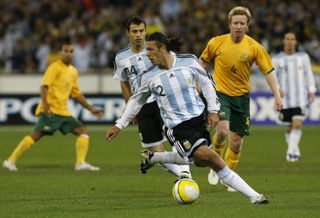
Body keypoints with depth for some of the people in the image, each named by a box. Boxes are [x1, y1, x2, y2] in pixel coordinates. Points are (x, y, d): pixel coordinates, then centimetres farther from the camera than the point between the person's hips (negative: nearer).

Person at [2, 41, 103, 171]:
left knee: (83, 132, -1)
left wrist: (91, 109, 24)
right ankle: (11, 161, -13)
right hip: (51, 110, -8)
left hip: (63, 112, 8)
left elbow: (76, 94, 28)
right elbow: (44, 86, -15)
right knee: (36, 135, -16)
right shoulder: (55, 67, -4)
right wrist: (45, 104, -30)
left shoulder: (73, 71, 20)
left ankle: (81, 163, -7)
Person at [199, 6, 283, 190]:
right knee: (223, 130, -24)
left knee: (237, 141, 4)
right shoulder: (216, 43, -6)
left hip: (241, 96, 2)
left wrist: (277, 95, -14)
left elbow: (269, 71, -5)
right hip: (220, 93, -2)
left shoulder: (254, 47, -6)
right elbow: (204, 62, 12)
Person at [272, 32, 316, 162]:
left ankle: (291, 152, -21)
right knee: (289, 128, 7)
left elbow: (309, 75, 12)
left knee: (297, 125, -17)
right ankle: (295, 152, 26)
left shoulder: (303, 57, 6)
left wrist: (312, 91, 4)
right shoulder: (277, 59, 3)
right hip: (285, 99, 1)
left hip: (300, 98, -1)